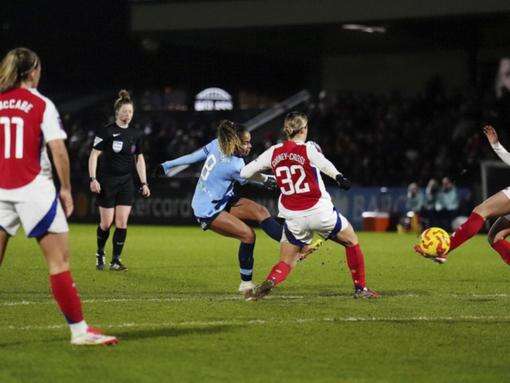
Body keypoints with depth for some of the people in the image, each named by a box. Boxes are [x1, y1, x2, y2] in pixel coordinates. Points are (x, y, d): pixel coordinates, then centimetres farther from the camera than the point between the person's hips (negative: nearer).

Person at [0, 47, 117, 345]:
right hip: (33, 189, -4)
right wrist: (66, 189, -1)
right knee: (59, 260, 0)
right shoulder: (42, 105, -4)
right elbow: (58, 150, -11)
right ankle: (79, 330, 1)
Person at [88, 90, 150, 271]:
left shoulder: (136, 134, 7)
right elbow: (94, 155, -9)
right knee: (106, 223, 0)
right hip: (107, 182, -4)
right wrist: (93, 179, -17)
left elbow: (139, 159, 16)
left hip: (126, 183, 4)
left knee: (122, 223, -4)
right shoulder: (106, 131, -9)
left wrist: (144, 183, 12)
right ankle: (100, 254, 25)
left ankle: (116, 261, 4)